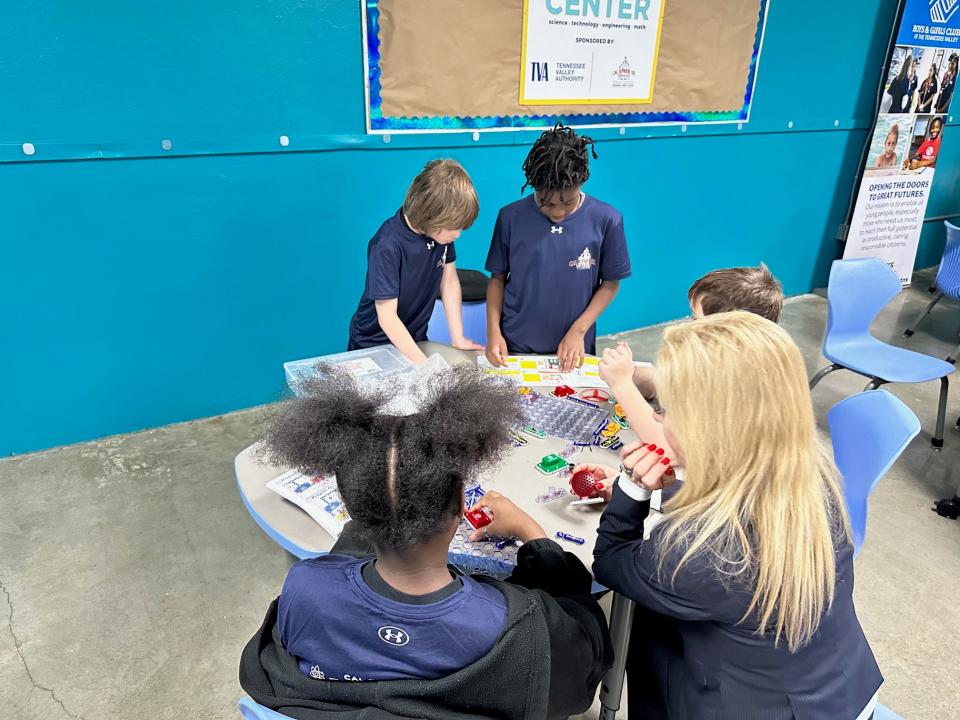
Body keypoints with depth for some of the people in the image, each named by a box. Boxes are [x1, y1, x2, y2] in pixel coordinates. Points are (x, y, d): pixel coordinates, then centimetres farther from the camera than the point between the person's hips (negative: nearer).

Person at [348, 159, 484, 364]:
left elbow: (449, 281, 4)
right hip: (373, 346, -5)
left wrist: (458, 338, 2)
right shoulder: (388, 246, -26)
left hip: (416, 340, 5)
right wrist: (424, 364, -28)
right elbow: (387, 317, -24)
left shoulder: (441, 228, -8)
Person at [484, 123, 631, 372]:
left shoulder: (606, 221, -10)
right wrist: (493, 331, -8)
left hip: (572, 352, 0)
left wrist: (578, 330, -9)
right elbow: (498, 277, 2)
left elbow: (610, 283, 0)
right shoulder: (511, 217, -8)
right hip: (513, 347, 1)